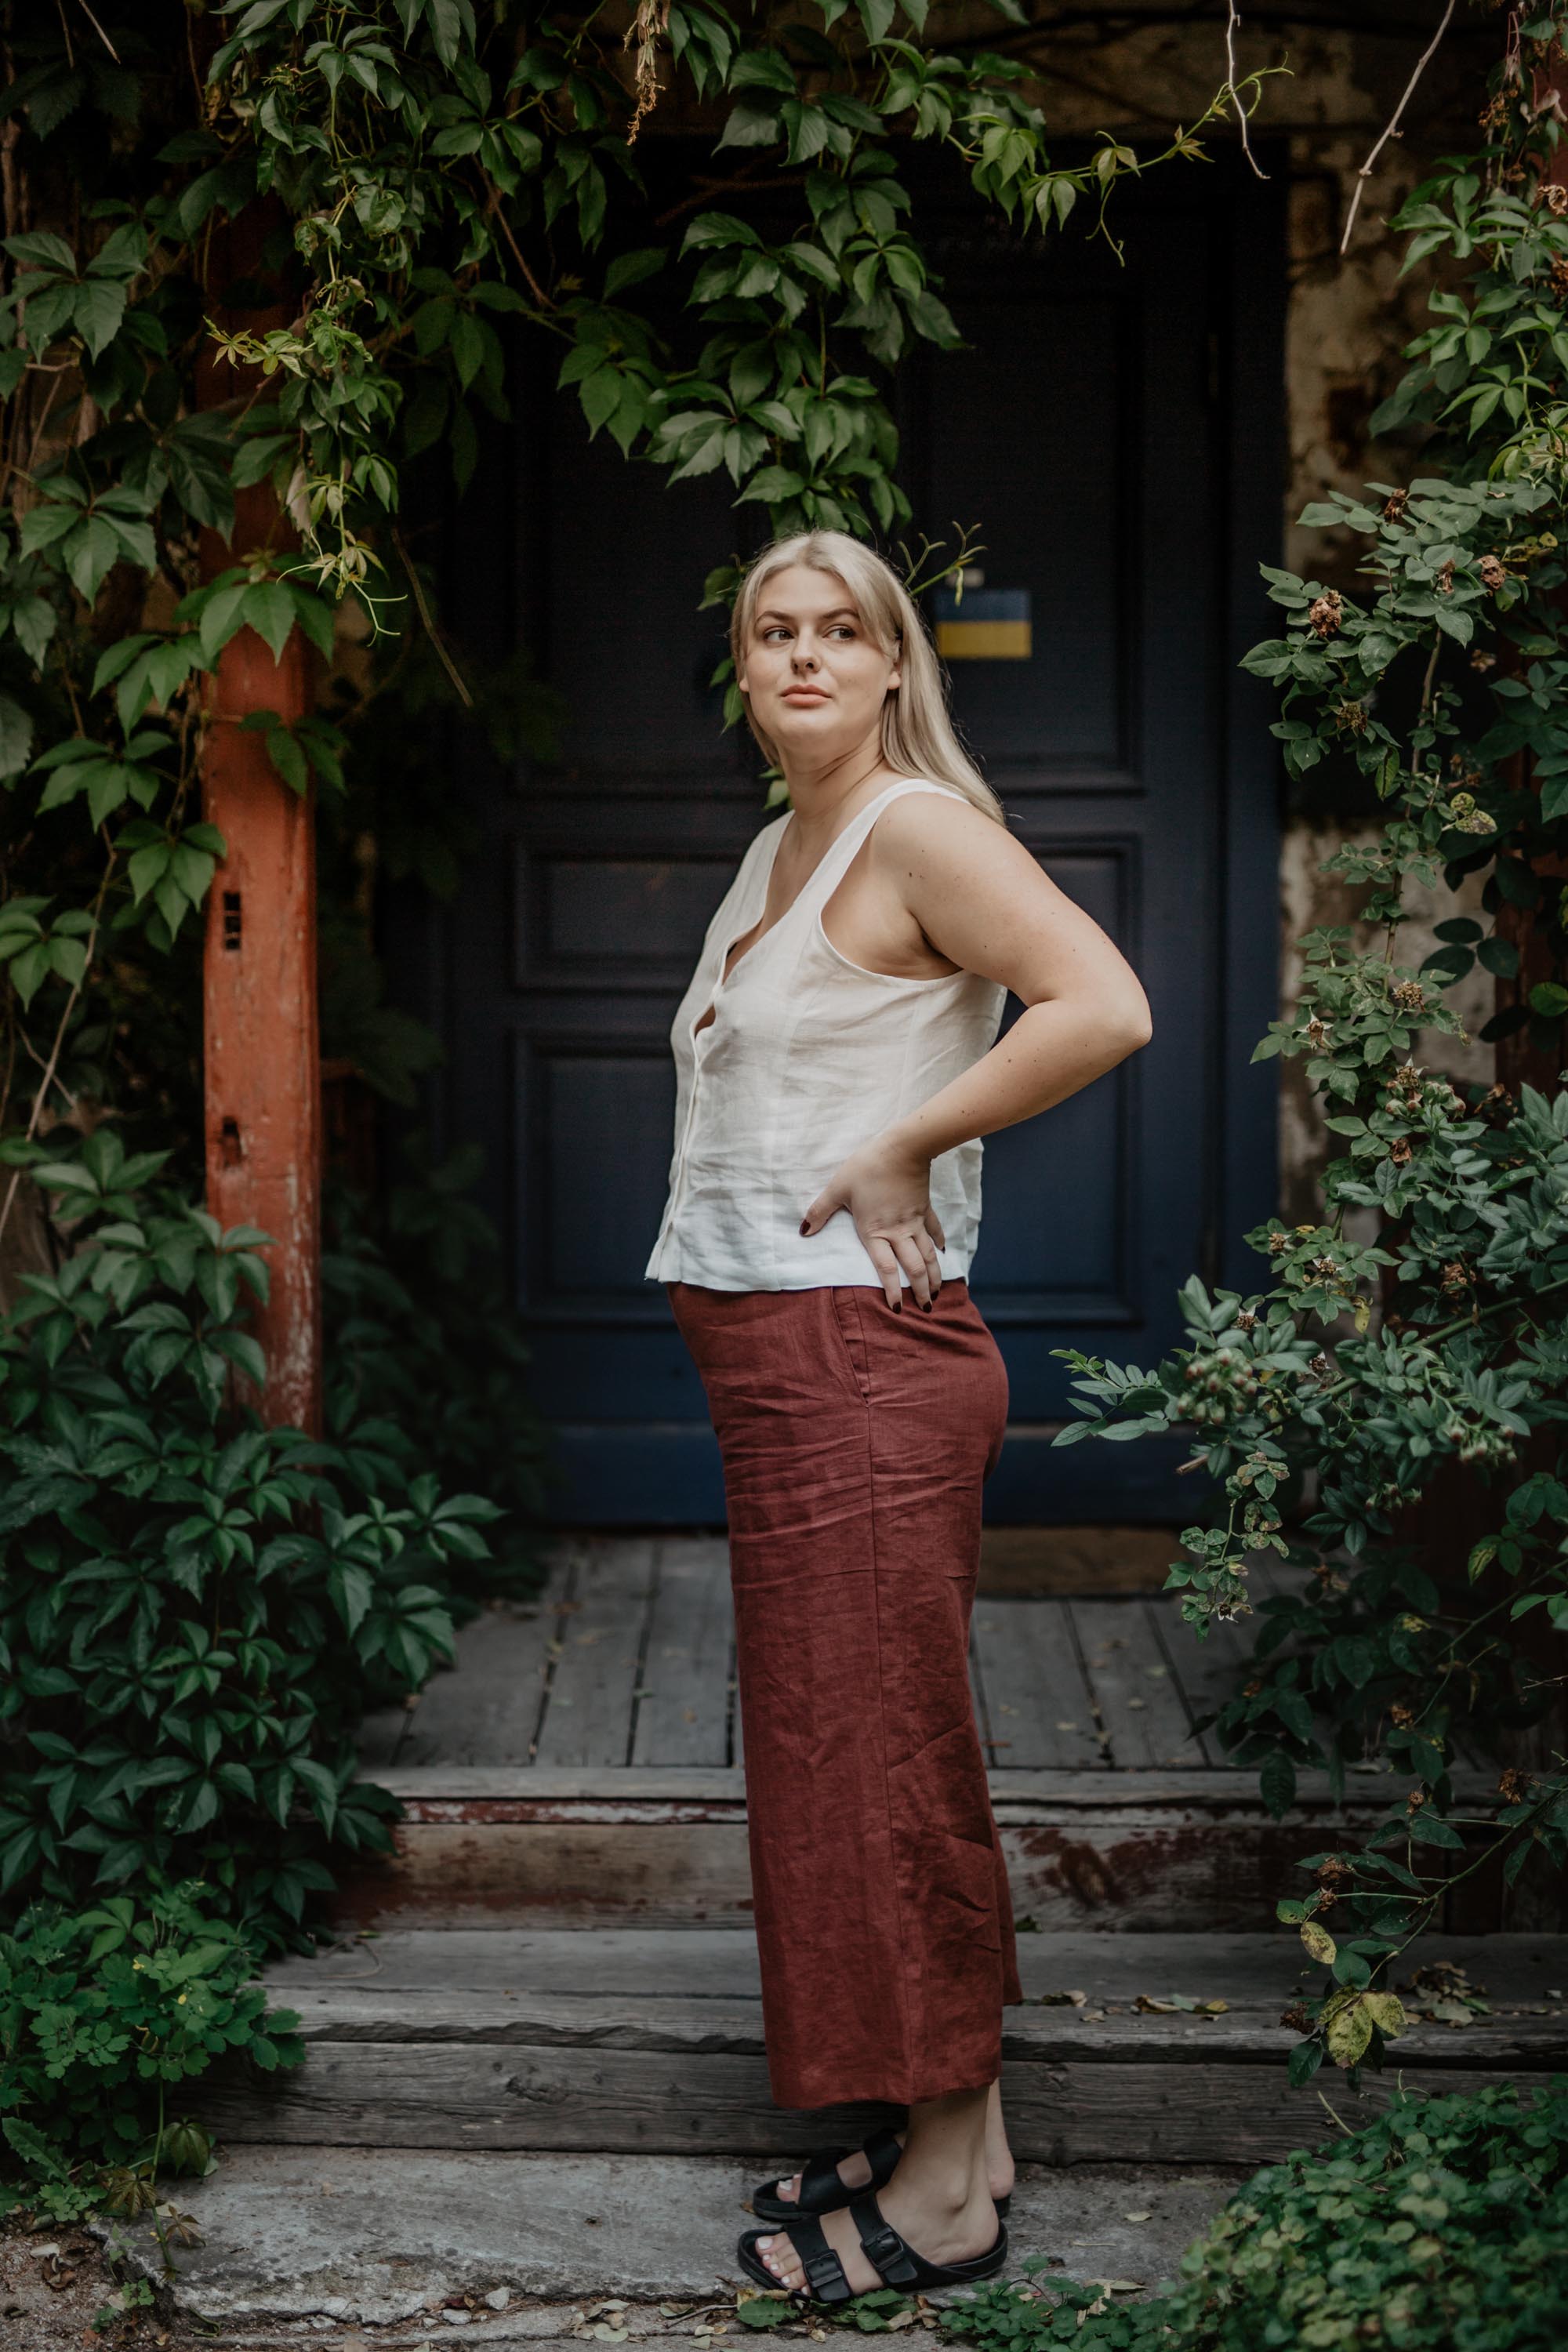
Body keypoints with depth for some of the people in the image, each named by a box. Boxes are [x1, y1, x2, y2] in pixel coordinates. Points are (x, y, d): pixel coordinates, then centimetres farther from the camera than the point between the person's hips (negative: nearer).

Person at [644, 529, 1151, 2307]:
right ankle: (951, 2132, 25)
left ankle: (948, 2195, 11)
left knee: (882, 1759, -2)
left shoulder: (917, 825, -11)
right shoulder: (776, 851, 16)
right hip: (774, 1359, 9)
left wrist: (903, 1148, -19)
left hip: (860, 1360, -9)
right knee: (837, 1751, 14)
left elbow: (1104, 1009, -24)